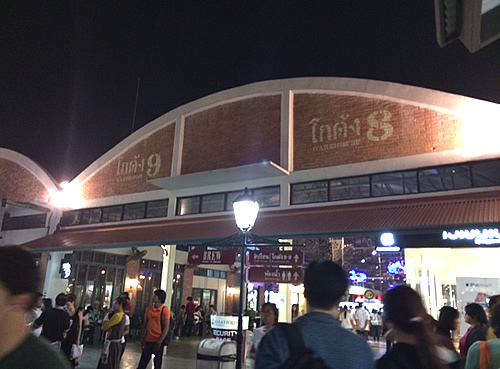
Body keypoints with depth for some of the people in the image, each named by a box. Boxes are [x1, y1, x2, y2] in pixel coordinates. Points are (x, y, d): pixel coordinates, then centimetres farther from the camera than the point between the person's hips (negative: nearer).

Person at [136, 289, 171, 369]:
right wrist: (142, 338, 7)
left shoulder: (165, 310, -10)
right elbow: (145, 324, 12)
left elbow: (166, 327, -12)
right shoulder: (149, 309, 6)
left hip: (158, 341, -5)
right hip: (148, 341, 5)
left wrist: (159, 342, -15)